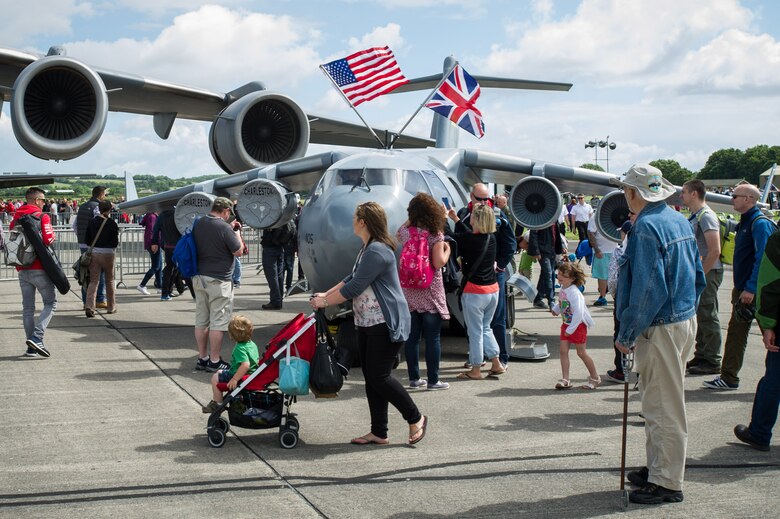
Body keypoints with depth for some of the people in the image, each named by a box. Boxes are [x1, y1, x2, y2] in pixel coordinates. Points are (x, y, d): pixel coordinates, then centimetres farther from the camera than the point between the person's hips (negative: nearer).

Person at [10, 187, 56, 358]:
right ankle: (36, 337, -13)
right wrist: (53, 237, 3)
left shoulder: (15, 219, 10)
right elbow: (48, 240, -17)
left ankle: (31, 348, 9)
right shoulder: (42, 216, -8)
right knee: (50, 302, 4)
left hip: (22, 270, 6)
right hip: (39, 268, -6)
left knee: (27, 307, 9)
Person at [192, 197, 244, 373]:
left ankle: (202, 358, 19)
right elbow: (238, 252, -9)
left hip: (198, 277, 7)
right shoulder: (224, 227, -16)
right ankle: (214, 362, 4)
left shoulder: (198, 224, 5)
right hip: (218, 280, -7)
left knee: (201, 320, 12)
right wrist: (236, 233, 6)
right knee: (218, 322, 0)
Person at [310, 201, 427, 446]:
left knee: (379, 376, -7)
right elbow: (352, 278, 23)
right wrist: (326, 294, 15)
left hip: (386, 325, -11)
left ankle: (416, 419, 9)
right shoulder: (367, 249, 15)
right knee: (371, 377, 9)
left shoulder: (377, 251, -20)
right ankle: (378, 433, 14)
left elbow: (355, 287, -21)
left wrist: (325, 302, -10)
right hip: (367, 324, 11)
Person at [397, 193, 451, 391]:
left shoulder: (405, 231, 1)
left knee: (412, 337, 10)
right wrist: (447, 249, 1)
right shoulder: (435, 233, -12)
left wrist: (411, 219, 26)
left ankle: (414, 378, 16)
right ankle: (433, 380, 6)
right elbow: (439, 263, -17)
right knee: (433, 338, 3)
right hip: (431, 294, -4)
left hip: (409, 292, 4)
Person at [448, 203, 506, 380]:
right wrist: (456, 219, 28)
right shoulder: (491, 238, 2)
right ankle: (496, 364, 19)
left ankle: (475, 370, 13)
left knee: (475, 331, 4)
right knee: (485, 328, 21)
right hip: (492, 289, 7)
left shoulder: (468, 239, -19)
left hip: (475, 291, -7)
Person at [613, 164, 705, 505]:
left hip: (661, 329, -10)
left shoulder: (646, 227, -20)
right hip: (685, 320, 10)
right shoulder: (679, 221, 9)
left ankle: (667, 483, 9)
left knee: (663, 406, 0)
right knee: (658, 401, 20)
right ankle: (657, 468, 31)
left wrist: (626, 335, -15)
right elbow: (698, 277, 15)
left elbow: (648, 291, -23)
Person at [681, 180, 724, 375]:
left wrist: (700, 275, -21)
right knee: (700, 315, 16)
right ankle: (701, 356, 26)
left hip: (708, 273, -10)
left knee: (708, 317, -3)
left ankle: (712, 362, 4)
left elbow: (715, 251, -23)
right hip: (698, 273, 10)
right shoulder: (694, 216, 14)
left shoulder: (706, 216, -16)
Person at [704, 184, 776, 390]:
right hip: (742, 289, 10)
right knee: (736, 331, 10)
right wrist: (740, 287, 19)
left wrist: (751, 289, -23)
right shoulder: (745, 223, 15)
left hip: (755, 291, -10)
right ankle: (728, 377, 13)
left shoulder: (760, 224, -14)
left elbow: (762, 259, -21)